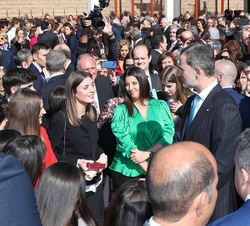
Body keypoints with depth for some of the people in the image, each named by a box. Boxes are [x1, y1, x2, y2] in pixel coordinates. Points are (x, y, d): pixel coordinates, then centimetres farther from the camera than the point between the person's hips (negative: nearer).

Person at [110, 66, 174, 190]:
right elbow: (124, 141, -10)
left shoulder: (161, 106, 4)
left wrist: (147, 153, -17)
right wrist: (147, 169, -15)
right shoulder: (121, 111, -2)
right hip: (127, 171, -1)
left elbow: (169, 134, -4)